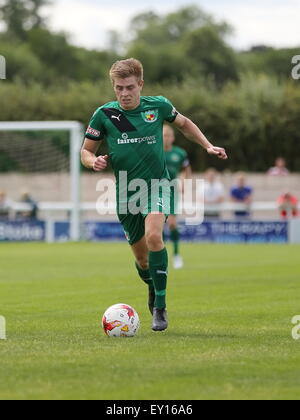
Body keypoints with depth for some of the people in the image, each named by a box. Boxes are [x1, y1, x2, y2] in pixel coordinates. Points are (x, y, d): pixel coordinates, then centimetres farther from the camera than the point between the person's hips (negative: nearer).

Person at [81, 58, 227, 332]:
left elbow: (183, 123, 19)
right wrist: (94, 161, -18)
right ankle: (153, 291, 40)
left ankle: (160, 307, -20)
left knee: (153, 235, -28)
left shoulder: (158, 106, -2)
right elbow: (86, 150, 5)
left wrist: (208, 146, 11)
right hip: (126, 190, 2)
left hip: (156, 184, -2)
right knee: (141, 258, 6)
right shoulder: (104, 115, -4)